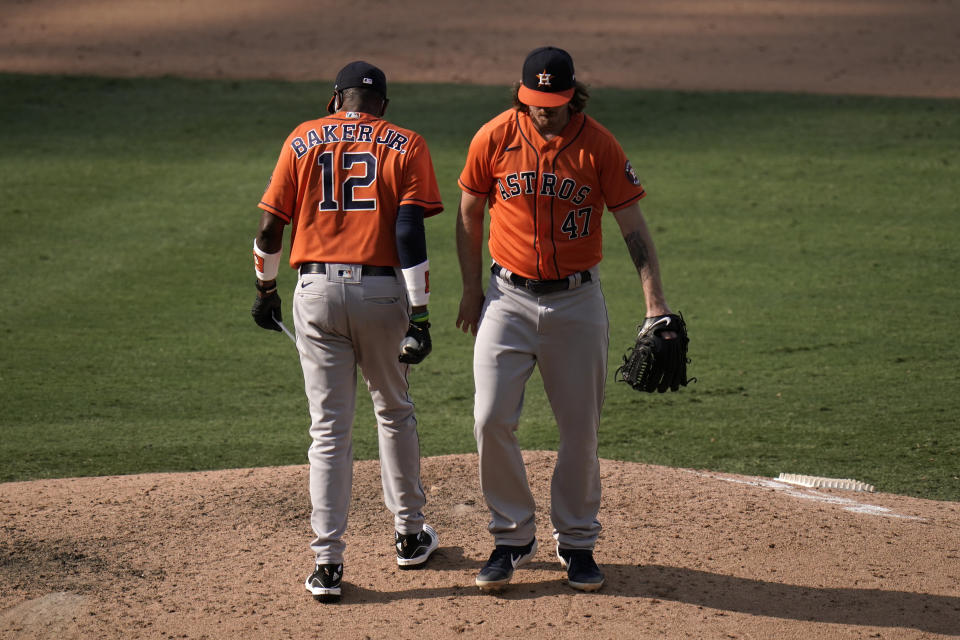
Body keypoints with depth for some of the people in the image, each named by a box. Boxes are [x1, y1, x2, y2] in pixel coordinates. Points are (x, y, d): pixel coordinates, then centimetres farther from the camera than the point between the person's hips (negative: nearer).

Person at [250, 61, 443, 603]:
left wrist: (266, 289, 19)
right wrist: (419, 314, -9)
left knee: (329, 427, 2)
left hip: (317, 290, 0)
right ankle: (410, 536, 29)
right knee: (395, 413, 20)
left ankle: (328, 562, -4)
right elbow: (409, 231, -9)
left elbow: (270, 228, 4)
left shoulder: (303, 141, 7)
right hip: (382, 291, 0)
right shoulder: (406, 146, 3)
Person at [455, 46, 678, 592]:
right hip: (508, 299, 1)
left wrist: (656, 303, -15)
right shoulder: (494, 138, -5)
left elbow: (633, 225, -6)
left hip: (577, 301, 0)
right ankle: (513, 539, 6)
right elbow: (470, 216, 8)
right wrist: (472, 291, 7)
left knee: (581, 428, 4)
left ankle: (577, 543, 20)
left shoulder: (600, 147, -8)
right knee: (492, 419, -9)